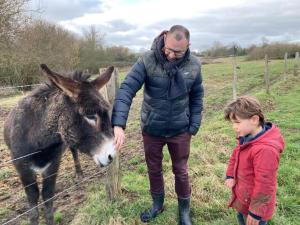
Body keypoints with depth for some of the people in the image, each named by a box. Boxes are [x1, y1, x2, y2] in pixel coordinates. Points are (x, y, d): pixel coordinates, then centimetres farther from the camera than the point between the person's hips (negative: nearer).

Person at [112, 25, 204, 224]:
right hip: (151, 129, 0)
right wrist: (119, 124, -35)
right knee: (154, 169, 18)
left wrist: (194, 126, -2)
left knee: (181, 171, 14)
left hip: (180, 130, 1)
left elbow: (197, 97, 2)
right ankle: (157, 204, 44)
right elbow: (127, 90, -24)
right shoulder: (147, 60, -18)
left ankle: (184, 209, 39)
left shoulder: (194, 65, -9)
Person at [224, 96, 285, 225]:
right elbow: (235, 156, 11)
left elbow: (264, 185, -29)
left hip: (254, 203, -8)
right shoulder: (246, 138, -6)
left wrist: (256, 212, -20)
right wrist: (230, 176, -2)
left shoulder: (265, 150, -35)